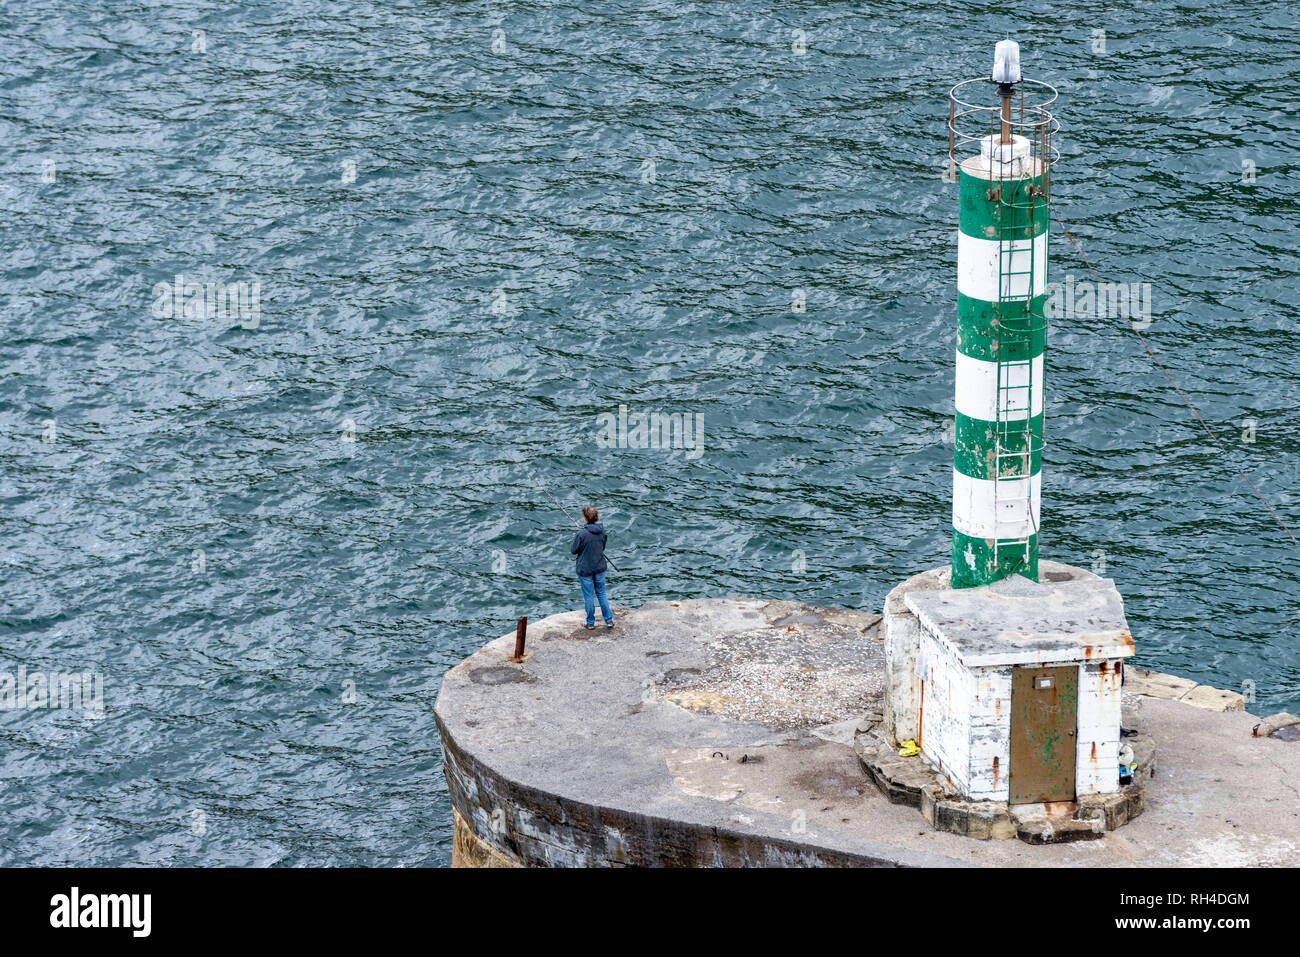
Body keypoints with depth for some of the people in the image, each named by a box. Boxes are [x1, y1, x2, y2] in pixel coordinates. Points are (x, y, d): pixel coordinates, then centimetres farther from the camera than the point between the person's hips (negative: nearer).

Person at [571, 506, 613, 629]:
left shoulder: (581, 534, -23)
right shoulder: (602, 531, -6)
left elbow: (573, 551, -12)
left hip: (585, 569, -5)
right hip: (600, 568, 5)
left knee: (589, 596, 8)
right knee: (601, 594, 17)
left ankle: (591, 622, 18)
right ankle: (609, 620, 20)